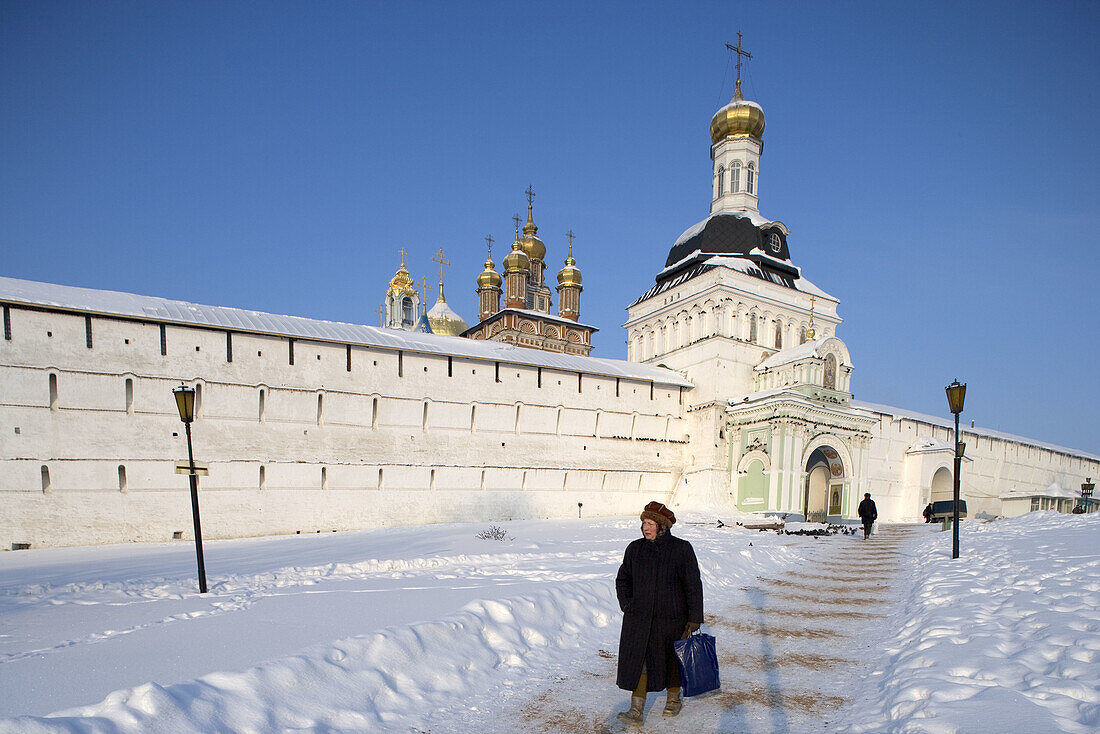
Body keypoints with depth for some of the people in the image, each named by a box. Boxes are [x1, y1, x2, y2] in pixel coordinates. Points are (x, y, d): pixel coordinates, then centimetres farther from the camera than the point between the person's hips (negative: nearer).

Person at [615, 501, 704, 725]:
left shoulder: (681, 549, -9)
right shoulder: (635, 549, 1)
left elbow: (693, 586, -6)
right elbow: (623, 579, 15)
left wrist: (694, 619, -9)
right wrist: (627, 606, 4)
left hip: (671, 618, -2)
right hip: (639, 619, 2)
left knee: (672, 660, 14)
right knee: (638, 661, -2)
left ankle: (673, 699, 38)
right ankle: (636, 710, 6)